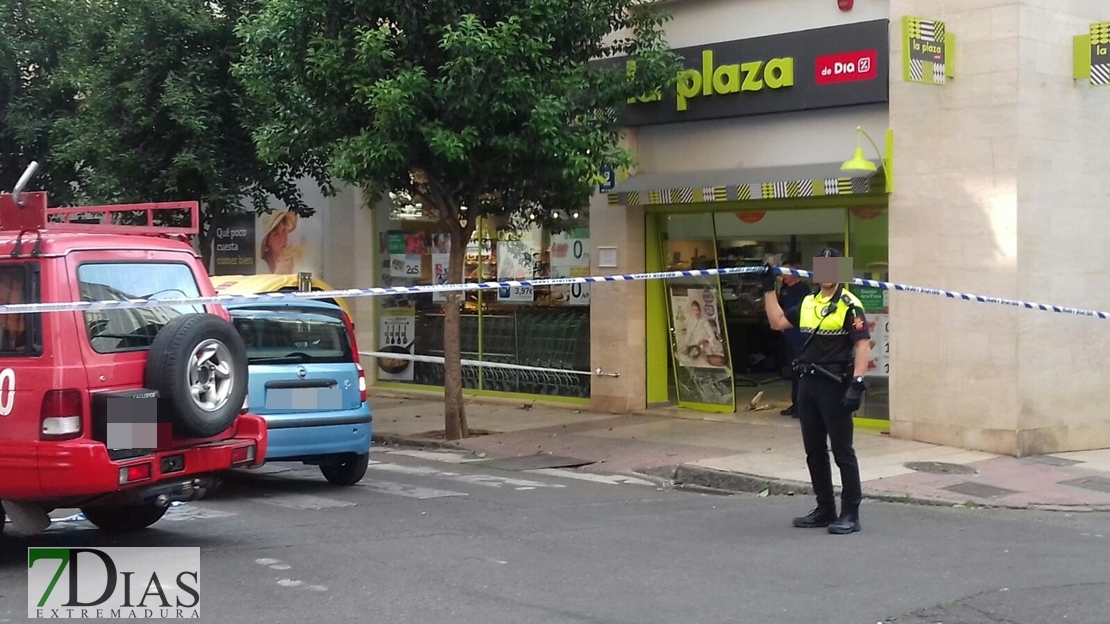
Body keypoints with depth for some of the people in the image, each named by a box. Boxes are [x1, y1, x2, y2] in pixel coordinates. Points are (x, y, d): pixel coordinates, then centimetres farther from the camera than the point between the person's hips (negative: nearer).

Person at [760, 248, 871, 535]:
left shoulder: (849, 305, -9)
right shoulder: (808, 304, 13)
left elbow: (863, 345, -14)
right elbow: (777, 321, 20)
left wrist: (857, 384, -22)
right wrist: (769, 289, 15)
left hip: (835, 385, -7)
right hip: (808, 384, 8)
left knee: (842, 450, -2)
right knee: (814, 451, 12)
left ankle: (850, 514, 4)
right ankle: (825, 510, 23)